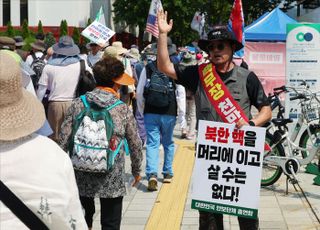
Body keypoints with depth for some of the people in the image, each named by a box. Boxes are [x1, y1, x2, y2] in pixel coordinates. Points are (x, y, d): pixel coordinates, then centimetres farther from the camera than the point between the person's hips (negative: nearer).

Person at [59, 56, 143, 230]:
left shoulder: (78, 104, -4)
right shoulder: (123, 109, -8)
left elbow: (63, 139, -4)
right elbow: (135, 144, 0)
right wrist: (136, 170, 15)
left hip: (81, 175, 2)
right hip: (112, 181, -2)